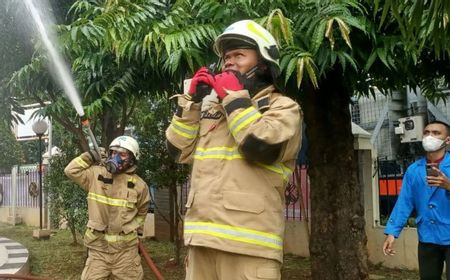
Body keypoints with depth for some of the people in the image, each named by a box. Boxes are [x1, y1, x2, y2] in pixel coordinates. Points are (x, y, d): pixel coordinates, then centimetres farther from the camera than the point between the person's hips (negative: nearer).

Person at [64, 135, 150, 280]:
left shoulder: (139, 185, 1)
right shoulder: (96, 174, 1)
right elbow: (71, 170, 1)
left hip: (125, 247, 0)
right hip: (98, 245, 0)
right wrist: (91, 156, 2)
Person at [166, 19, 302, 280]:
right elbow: (179, 150, 13)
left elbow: (261, 147, -17)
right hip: (202, 237, 6)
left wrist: (234, 97, -7)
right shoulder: (212, 109, 21)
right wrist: (193, 99, 6)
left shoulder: (283, 107, 2)